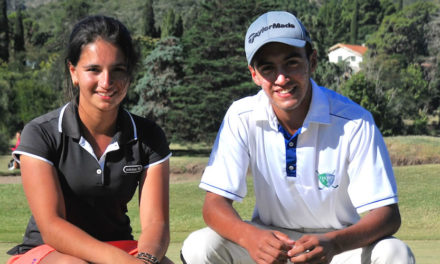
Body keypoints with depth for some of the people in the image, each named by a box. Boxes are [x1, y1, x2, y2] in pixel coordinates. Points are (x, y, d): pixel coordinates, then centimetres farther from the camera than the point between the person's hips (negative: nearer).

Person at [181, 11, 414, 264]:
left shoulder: (354, 122, -19)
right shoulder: (241, 118, -13)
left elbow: (387, 214, -21)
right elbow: (215, 203, -15)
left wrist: (333, 243, -42)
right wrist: (249, 237, -39)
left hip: (341, 244, -1)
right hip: (270, 240, 2)